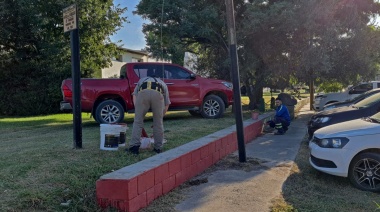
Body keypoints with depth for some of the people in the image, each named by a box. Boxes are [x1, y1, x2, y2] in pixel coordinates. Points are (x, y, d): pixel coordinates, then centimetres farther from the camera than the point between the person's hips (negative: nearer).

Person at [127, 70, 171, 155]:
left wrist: (138, 111, 22)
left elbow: (134, 95, 22)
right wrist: (160, 116, 45)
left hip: (143, 93, 0)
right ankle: (158, 148, 23)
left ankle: (134, 146, 5)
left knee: (138, 121, 11)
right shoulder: (162, 83, 41)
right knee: (158, 122, 15)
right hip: (158, 94, 1)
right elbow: (166, 104, 37)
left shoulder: (142, 80, 41)